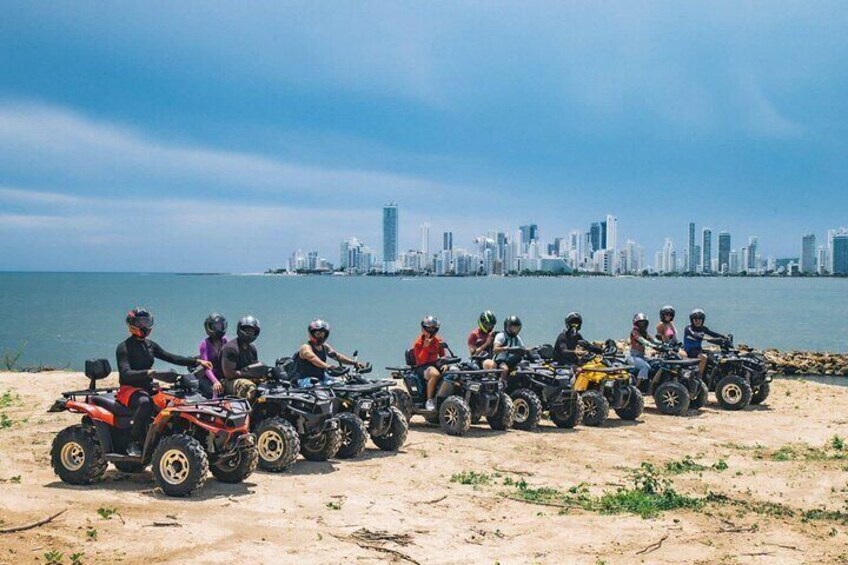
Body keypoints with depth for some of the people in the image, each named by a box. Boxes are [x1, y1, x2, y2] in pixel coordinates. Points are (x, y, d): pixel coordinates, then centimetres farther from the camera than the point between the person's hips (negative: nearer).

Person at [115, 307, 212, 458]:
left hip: (148, 387, 7)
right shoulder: (124, 348, -7)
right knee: (144, 402, -39)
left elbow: (171, 358, 9)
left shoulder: (150, 345, 15)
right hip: (129, 389, -7)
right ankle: (133, 444, -30)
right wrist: (147, 373, -39)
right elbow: (126, 374, -21)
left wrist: (197, 361, -2)